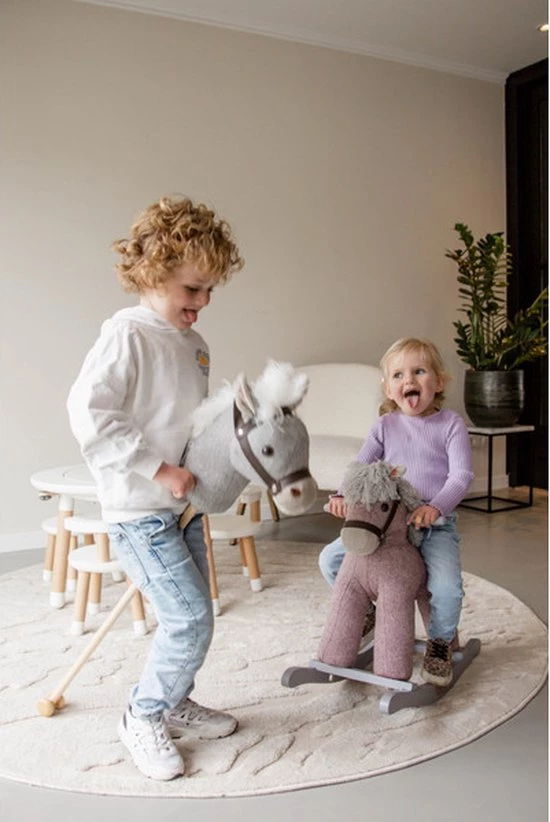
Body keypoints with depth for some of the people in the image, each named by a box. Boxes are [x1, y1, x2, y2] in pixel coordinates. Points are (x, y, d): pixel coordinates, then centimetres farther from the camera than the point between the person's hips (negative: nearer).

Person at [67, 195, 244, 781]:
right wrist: (157, 470, -24)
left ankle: (174, 703, 39)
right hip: (137, 509, -8)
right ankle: (143, 717, 16)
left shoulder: (192, 342, 9)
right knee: (190, 619, -7)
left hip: (182, 503, 8)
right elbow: (88, 411, -25)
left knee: (192, 615, 16)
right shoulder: (126, 334, -16)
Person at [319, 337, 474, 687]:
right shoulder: (385, 426, 6)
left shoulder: (451, 424, -2)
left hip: (437, 526, -3)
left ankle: (442, 639, 7)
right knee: (330, 558, -6)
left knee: (446, 586, -28)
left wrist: (436, 506, -30)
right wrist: (344, 495, -22)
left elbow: (462, 475, -11)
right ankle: (364, 610, 21)